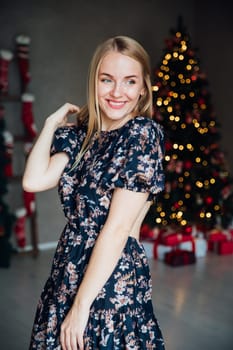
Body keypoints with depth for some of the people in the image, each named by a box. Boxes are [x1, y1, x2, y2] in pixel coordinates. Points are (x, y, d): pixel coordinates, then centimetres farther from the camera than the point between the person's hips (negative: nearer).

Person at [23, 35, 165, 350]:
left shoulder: (143, 133, -14)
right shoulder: (83, 134, 8)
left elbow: (118, 228, -18)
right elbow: (33, 181, -5)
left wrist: (81, 306, -18)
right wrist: (52, 123, 4)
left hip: (113, 277, -6)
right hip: (68, 270, 7)